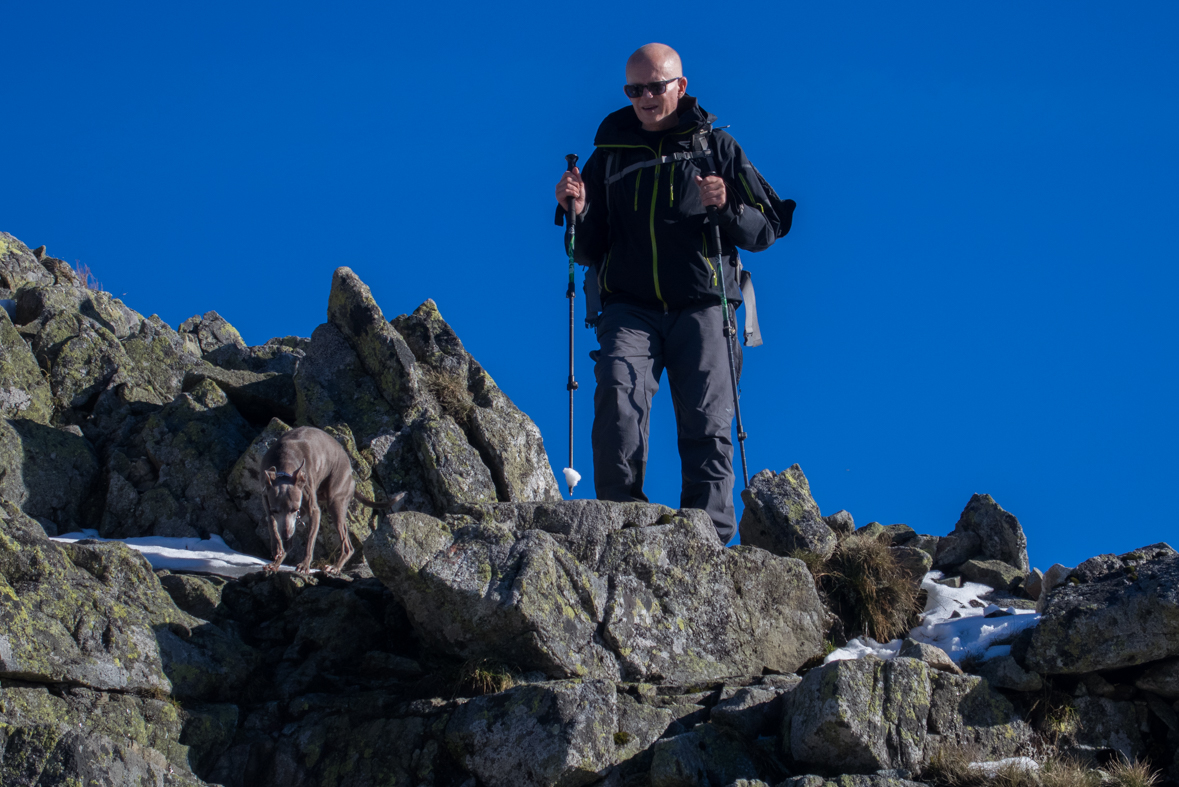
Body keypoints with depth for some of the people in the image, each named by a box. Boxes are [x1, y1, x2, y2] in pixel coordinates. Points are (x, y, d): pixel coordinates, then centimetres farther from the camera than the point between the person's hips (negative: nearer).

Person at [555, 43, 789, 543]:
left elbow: (767, 230, 9)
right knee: (618, 389, -26)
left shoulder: (716, 148, 13)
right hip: (630, 309, 1)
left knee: (707, 427, -10)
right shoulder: (609, 155, 17)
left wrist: (727, 207, -10)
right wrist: (576, 212, -2)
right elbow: (587, 252, 19)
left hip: (700, 308, 0)